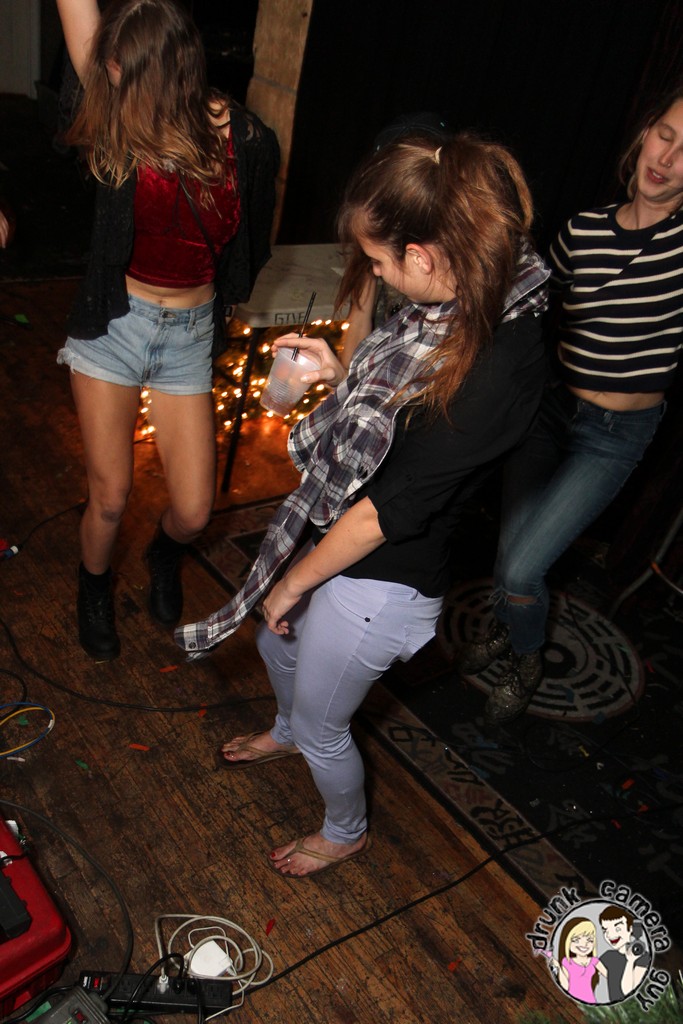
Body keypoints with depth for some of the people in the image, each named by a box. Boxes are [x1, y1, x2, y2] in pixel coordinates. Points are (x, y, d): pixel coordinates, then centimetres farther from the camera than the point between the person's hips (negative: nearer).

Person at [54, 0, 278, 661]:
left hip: (189, 333, 0)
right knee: (109, 496, 4)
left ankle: (165, 555, 42)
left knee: (193, 511, 2)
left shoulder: (245, 142, -10)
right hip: (114, 321, 0)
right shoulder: (120, 114, -9)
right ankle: (94, 589, 38)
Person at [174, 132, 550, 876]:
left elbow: (391, 507, -28)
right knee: (277, 643, 32)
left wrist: (293, 581, -16)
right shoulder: (454, 306, -5)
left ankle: (346, 832, 51)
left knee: (323, 725, 16)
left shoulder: (498, 364, -33)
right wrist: (341, 375, -1)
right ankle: (286, 733, 68)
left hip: (380, 578, -9)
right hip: (335, 534, 9)